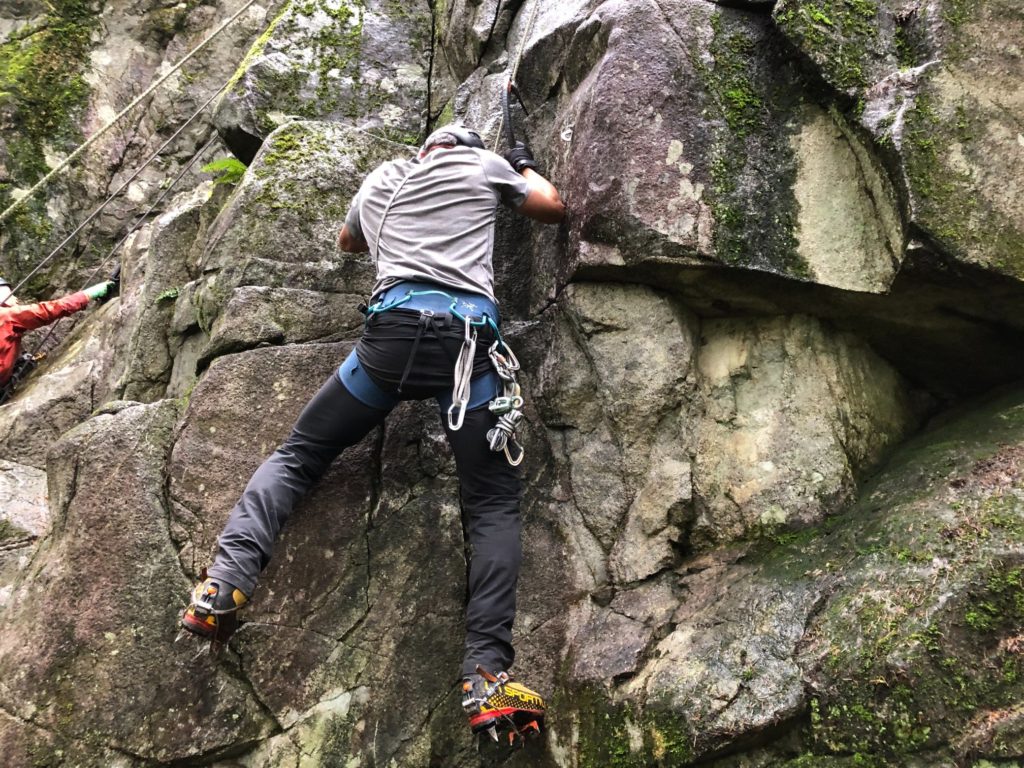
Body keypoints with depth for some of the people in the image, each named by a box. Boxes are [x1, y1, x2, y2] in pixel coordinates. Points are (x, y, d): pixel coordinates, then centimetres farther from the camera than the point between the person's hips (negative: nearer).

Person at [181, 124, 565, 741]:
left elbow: (349, 241, 47)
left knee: (298, 455, 16)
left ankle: (227, 581, -7)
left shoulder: (383, 178, 29)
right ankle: (489, 676, -14)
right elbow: (555, 209, 34)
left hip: (393, 326, 2)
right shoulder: (487, 166, 21)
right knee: (494, 506, 4)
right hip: (470, 336, -1)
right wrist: (525, 167, 51)